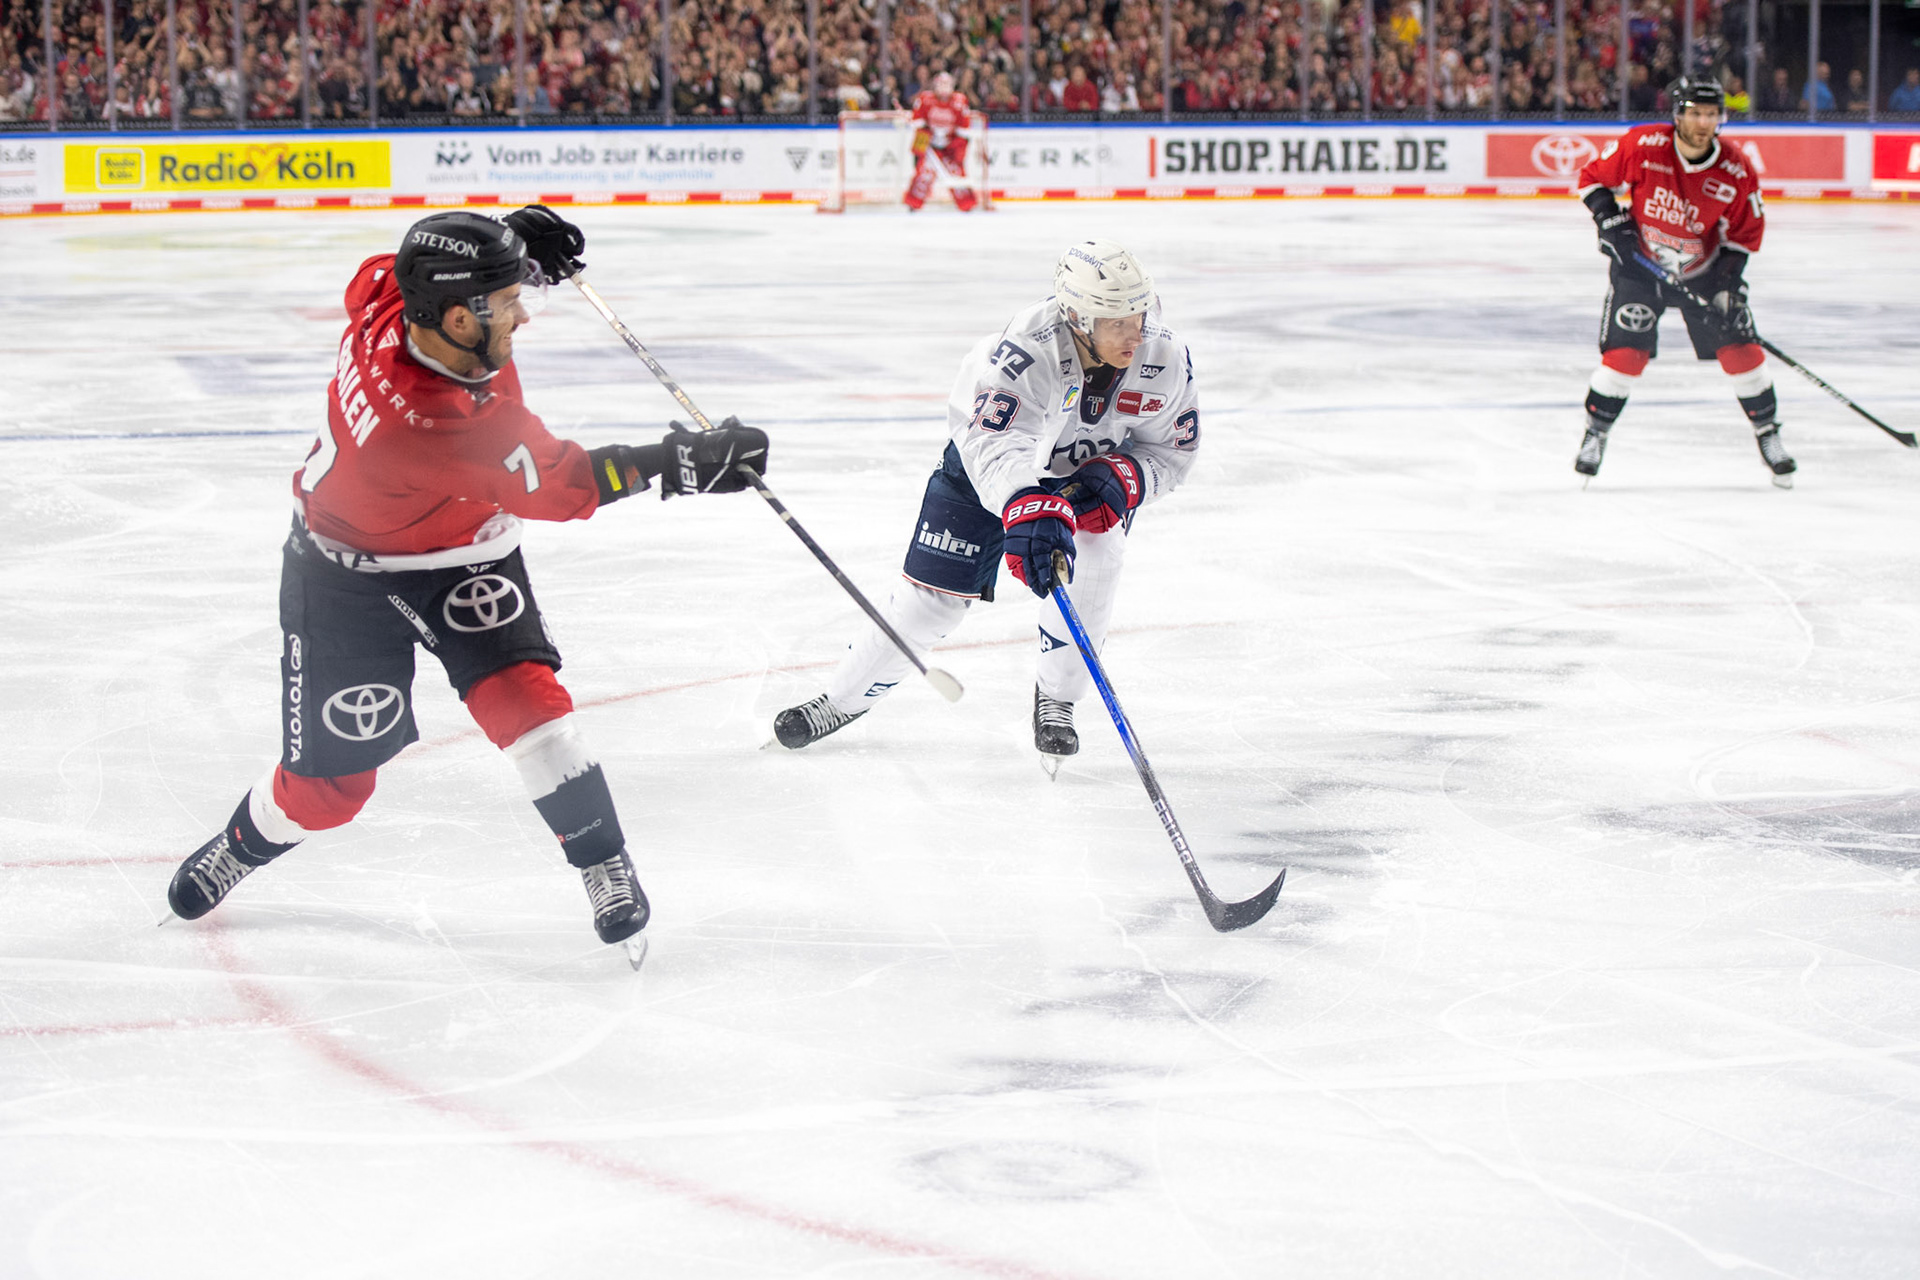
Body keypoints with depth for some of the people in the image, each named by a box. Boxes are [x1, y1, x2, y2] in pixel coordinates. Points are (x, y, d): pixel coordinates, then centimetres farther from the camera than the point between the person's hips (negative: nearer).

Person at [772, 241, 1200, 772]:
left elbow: (1172, 452, -12)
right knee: (933, 594, -1)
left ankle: (1055, 700, -3)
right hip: (990, 464, -2)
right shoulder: (1023, 351, -41)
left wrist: (1119, 480, -32)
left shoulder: (1164, 359, -27)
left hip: (1095, 468, 2)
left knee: (1092, 562, -26)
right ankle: (844, 699, 22)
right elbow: (995, 447, -53)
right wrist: (1031, 513, -70)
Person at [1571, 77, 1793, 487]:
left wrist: (1727, 283, -15)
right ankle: (1595, 434, 9)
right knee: (1625, 353, -12)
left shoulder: (1735, 172, -17)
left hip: (1703, 270, 2)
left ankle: (1768, 435, 14)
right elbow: (1592, 177, -7)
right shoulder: (1642, 147, -21)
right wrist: (1610, 221, -19)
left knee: (1739, 347, -4)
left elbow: (1745, 233, -5)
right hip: (1639, 264, -1)